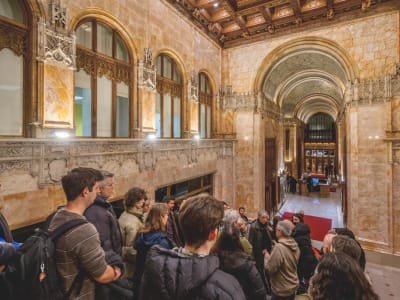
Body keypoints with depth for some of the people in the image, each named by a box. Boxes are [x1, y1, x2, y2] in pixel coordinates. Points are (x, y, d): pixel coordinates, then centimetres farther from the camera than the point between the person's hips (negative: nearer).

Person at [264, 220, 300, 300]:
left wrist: (266, 255, -9)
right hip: (293, 286, 7)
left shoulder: (279, 247, -30)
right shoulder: (295, 245, -5)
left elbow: (269, 269, -25)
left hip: (282, 290, -7)